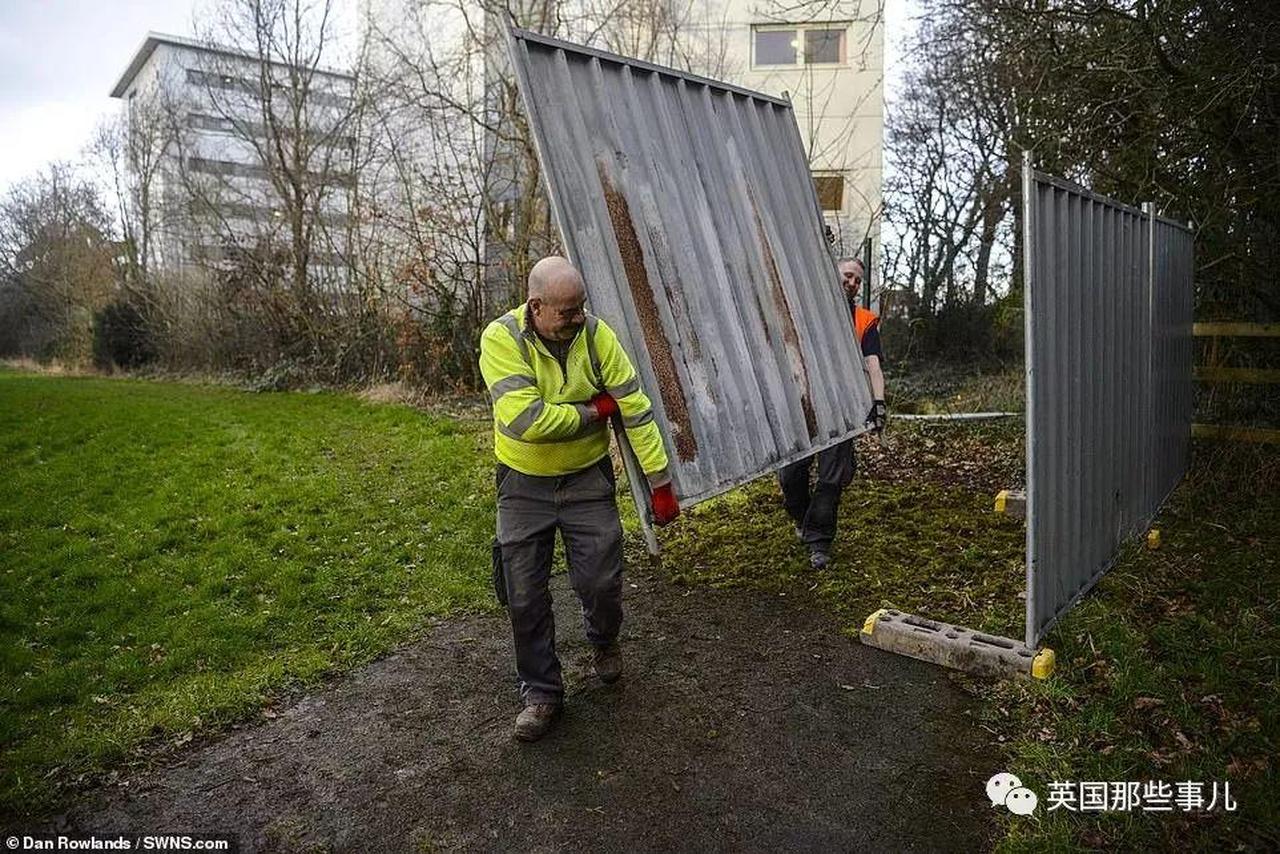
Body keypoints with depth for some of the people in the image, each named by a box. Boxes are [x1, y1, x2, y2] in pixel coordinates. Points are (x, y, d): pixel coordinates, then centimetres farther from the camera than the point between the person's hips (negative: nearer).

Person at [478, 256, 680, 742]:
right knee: (525, 596, 4)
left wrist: (660, 483, -10)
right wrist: (594, 411, -18)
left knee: (602, 582, 3)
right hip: (524, 485, -1)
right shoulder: (501, 339, -21)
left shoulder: (596, 334, -12)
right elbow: (525, 421, -31)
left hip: (588, 479, 1)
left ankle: (604, 642, 39)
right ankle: (541, 692, 25)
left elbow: (636, 409, -11)